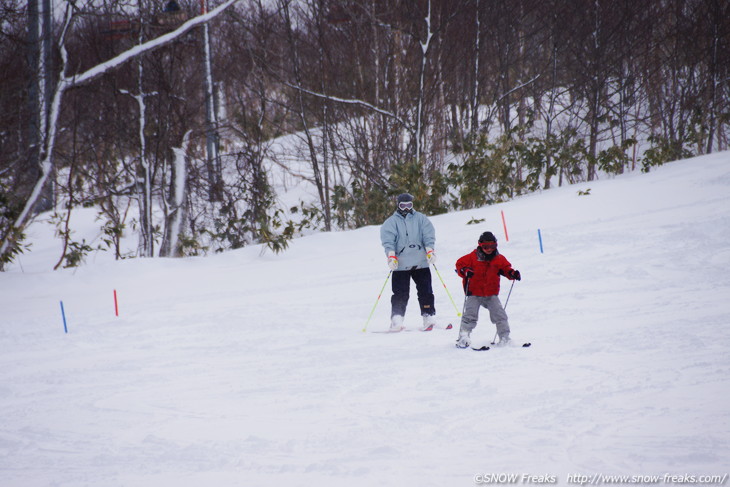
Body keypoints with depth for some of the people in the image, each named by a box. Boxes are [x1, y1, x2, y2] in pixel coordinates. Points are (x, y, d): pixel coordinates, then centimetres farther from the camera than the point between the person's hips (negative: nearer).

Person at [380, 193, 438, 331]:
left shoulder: (420, 219, 10)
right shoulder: (391, 222, 5)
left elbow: (428, 234, 3)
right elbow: (387, 239, -6)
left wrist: (429, 250, -13)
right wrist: (391, 255, -20)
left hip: (421, 263, 2)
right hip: (400, 264, -2)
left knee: (425, 291, 2)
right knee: (400, 294, -5)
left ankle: (429, 317, 8)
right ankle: (396, 320, -6)